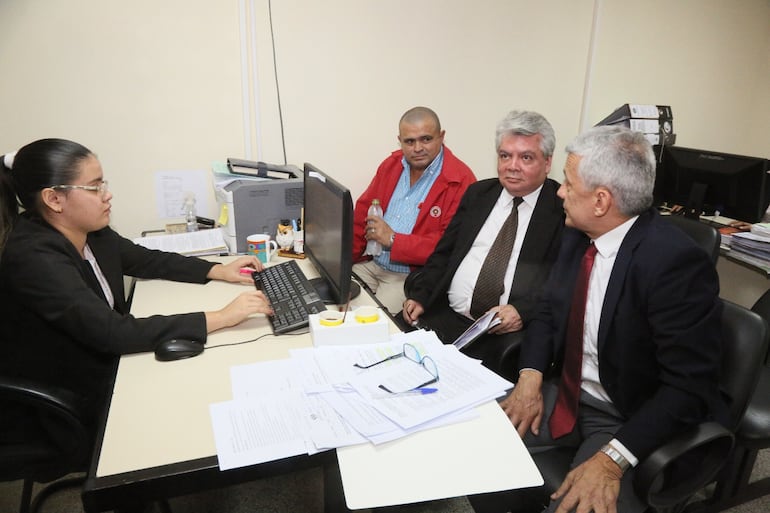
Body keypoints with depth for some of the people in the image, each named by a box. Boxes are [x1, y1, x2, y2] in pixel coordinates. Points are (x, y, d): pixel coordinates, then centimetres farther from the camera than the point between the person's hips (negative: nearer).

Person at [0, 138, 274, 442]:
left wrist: (219, 271, -1)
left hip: (108, 364, 7)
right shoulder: (34, 259, -29)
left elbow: (147, 260, 10)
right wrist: (220, 318, -36)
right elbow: (114, 333, -35)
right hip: (69, 408, -7)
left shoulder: (91, 233, -6)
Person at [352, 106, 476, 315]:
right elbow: (362, 213, 12)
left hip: (411, 277, -6)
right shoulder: (391, 164, 10)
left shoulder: (460, 181, -12)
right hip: (370, 265, 6)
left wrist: (393, 240, -17)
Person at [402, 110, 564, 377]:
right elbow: (444, 253, 17)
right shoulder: (478, 194, 15)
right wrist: (420, 295, 1)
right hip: (447, 316, 4)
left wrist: (523, 312, -19)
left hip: (508, 334, -3)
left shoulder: (564, 209, 0)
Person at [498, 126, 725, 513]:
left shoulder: (676, 262, -24)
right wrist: (530, 379, -10)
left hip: (631, 422, -6)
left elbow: (689, 387, -24)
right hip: (566, 395, 7)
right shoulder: (578, 236, -3)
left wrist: (614, 458, -31)